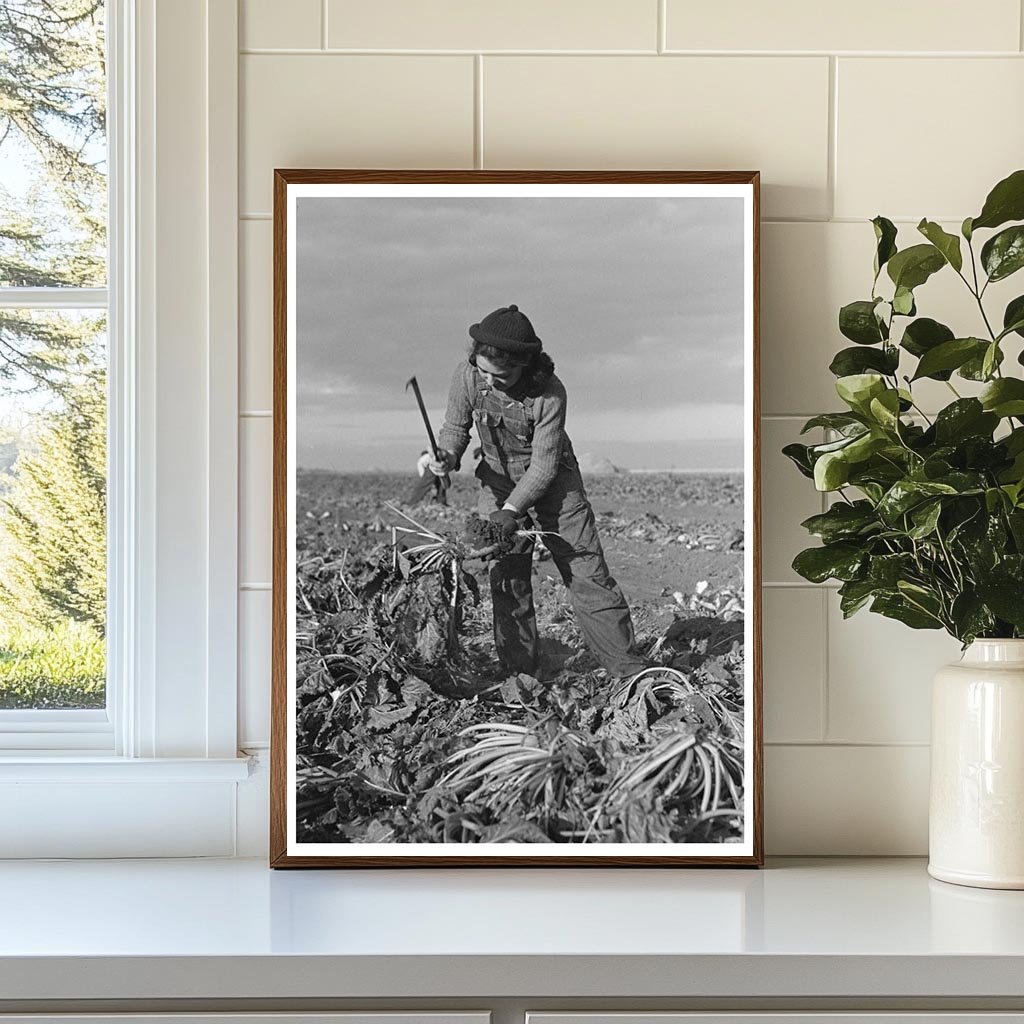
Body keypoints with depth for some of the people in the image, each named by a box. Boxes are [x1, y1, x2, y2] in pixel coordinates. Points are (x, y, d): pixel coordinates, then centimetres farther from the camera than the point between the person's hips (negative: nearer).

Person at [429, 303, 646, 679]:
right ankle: (519, 674, 7)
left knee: (587, 574, -5)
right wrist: (447, 456, -26)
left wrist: (512, 510, -32)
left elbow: (544, 464, -25)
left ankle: (630, 671, 0)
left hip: (552, 480, -3)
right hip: (498, 480, 3)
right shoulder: (467, 376, -21)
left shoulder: (550, 393, -30)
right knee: (507, 582, -2)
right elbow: (456, 426, -4)